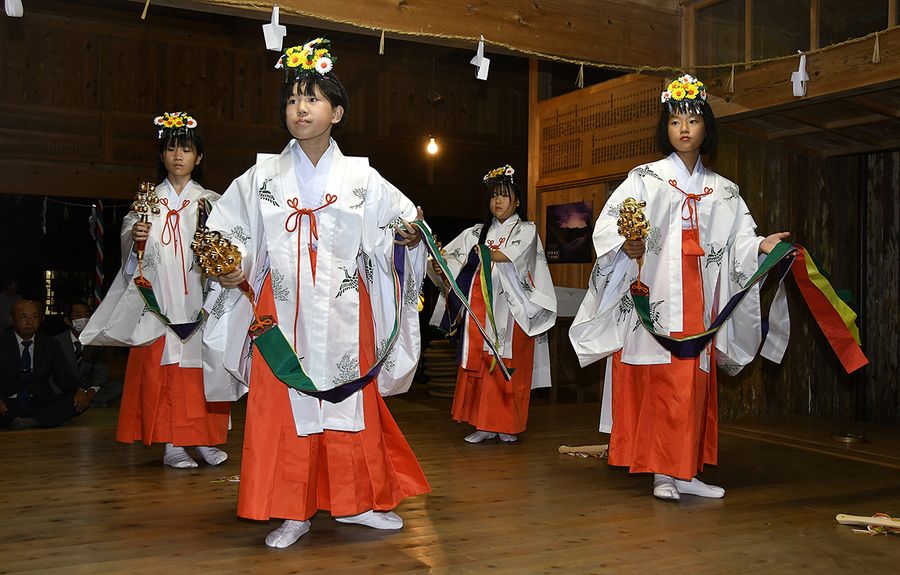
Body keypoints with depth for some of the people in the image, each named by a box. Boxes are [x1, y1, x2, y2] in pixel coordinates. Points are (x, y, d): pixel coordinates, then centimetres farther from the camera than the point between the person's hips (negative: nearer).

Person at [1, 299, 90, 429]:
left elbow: (63, 377, 9)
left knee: (80, 400, -25)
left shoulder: (50, 345, 12)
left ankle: (31, 421, -35)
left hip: (40, 405, 3)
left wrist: (80, 391, -14)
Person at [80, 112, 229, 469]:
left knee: (200, 365, 0)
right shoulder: (149, 200, 12)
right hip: (159, 296, 1)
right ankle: (171, 443, 4)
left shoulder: (210, 201, 9)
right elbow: (133, 250, 7)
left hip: (198, 298, 0)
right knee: (161, 367, -3)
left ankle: (205, 438, 9)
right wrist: (136, 236, -13)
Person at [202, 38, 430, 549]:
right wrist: (231, 269, -9)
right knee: (282, 405, 0)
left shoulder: (361, 177, 4)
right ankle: (293, 512, 12)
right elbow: (232, 236, 9)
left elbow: (403, 224, 9)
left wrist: (408, 237, -13)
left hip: (344, 315, 0)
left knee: (352, 404, 5)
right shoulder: (262, 178, 6)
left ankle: (356, 501, 20)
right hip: (283, 314, 0)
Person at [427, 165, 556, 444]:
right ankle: (483, 424, 4)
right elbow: (448, 256, 8)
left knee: (508, 367, -5)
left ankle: (508, 425, 2)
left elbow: (510, 256, -13)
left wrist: (480, 253, -23)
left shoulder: (526, 230, 7)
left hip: (509, 310, -3)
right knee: (479, 365, -1)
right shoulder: (477, 233, 18)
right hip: (480, 309, 4)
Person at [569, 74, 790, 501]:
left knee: (692, 383, 3)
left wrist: (761, 245, -11)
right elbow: (607, 225, -4)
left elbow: (739, 240, 9)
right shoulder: (645, 179, 5)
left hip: (696, 301, 4)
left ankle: (681, 472, 9)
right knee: (659, 382, -10)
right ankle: (664, 473, -5)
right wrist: (626, 243, -24)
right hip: (654, 299, -4)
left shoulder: (723, 191, 16)